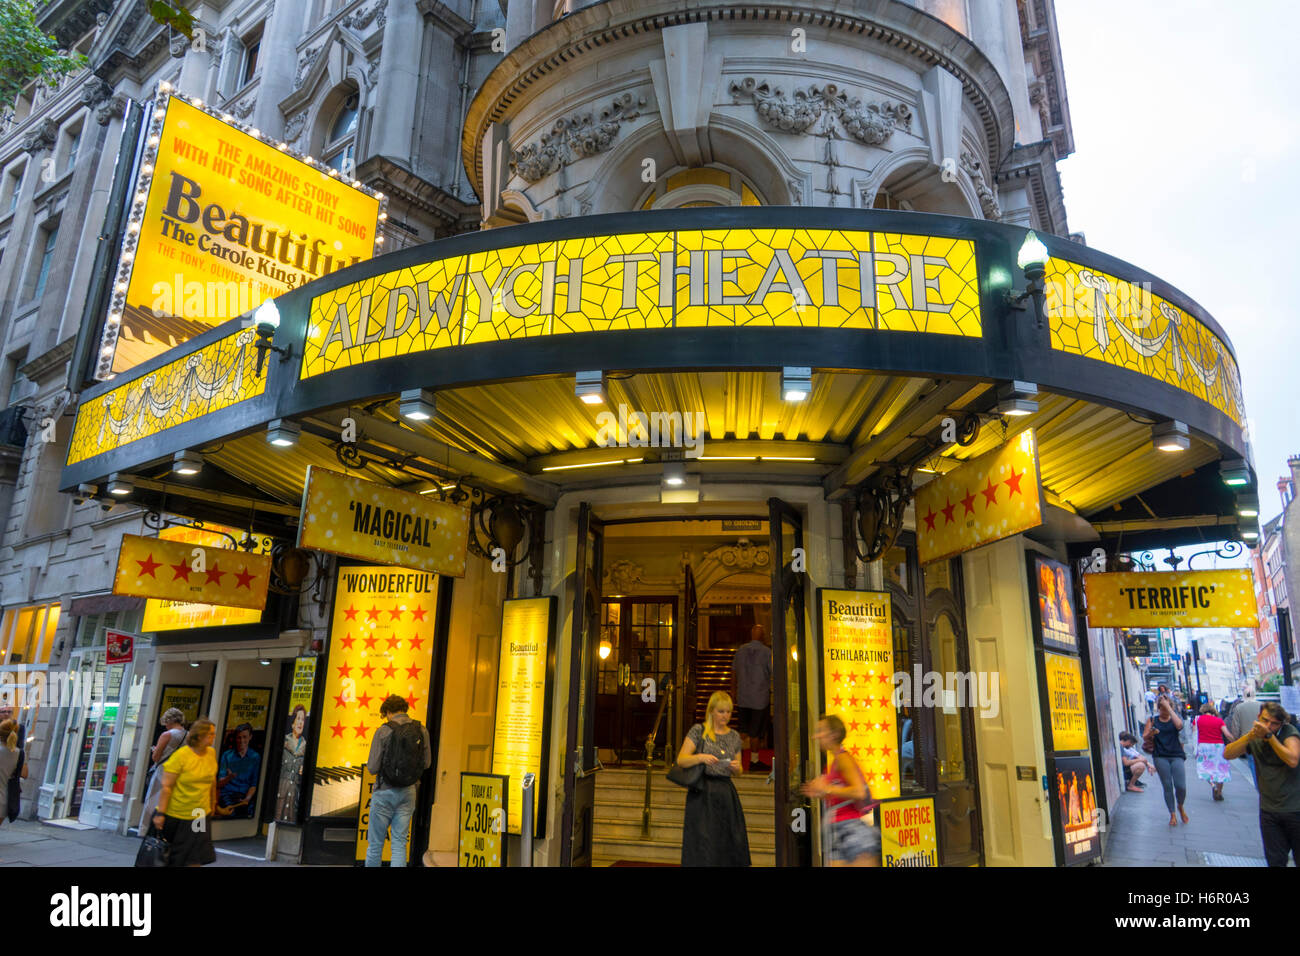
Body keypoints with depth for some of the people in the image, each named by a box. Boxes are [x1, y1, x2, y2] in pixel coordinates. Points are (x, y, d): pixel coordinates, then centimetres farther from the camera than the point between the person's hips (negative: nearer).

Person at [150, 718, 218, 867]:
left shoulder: (211, 753, 1)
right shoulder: (181, 755, -17)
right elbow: (166, 786, -17)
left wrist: (213, 803, 19)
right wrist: (160, 813, -18)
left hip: (199, 815, 4)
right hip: (174, 814, -4)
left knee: (196, 857, -1)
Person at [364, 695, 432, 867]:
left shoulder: (383, 731, -11)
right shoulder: (422, 731, -1)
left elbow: (372, 768, -11)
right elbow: (426, 763, 6)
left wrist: (387, 761, 10)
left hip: (385, 791, -3)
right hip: (408, 793, 3)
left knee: (375, 843, 11)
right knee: (399, 843, 8)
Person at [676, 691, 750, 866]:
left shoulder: (734, 737, 12)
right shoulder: (698, 730, -1)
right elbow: (681, 760, -6)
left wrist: (737, 767, -3)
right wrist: (701, 757, -22)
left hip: (726, 794, 4)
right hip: (702, 793, -4)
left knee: (731, 843, 1)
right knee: (703, 844, -6)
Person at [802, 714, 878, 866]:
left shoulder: (843, 758, -9)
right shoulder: (833, 763, 18)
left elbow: (859, 792, -21)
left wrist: (827, 789, -14)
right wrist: (821, 794, 14)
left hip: (852, 829, -9)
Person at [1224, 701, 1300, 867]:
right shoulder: (1254, 737, 1)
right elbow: (1227, 754, -9)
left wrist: (1269, 736, -27)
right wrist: (1250, 736, -20)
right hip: (1269, 810, 3)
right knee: (1275, 861, 8)